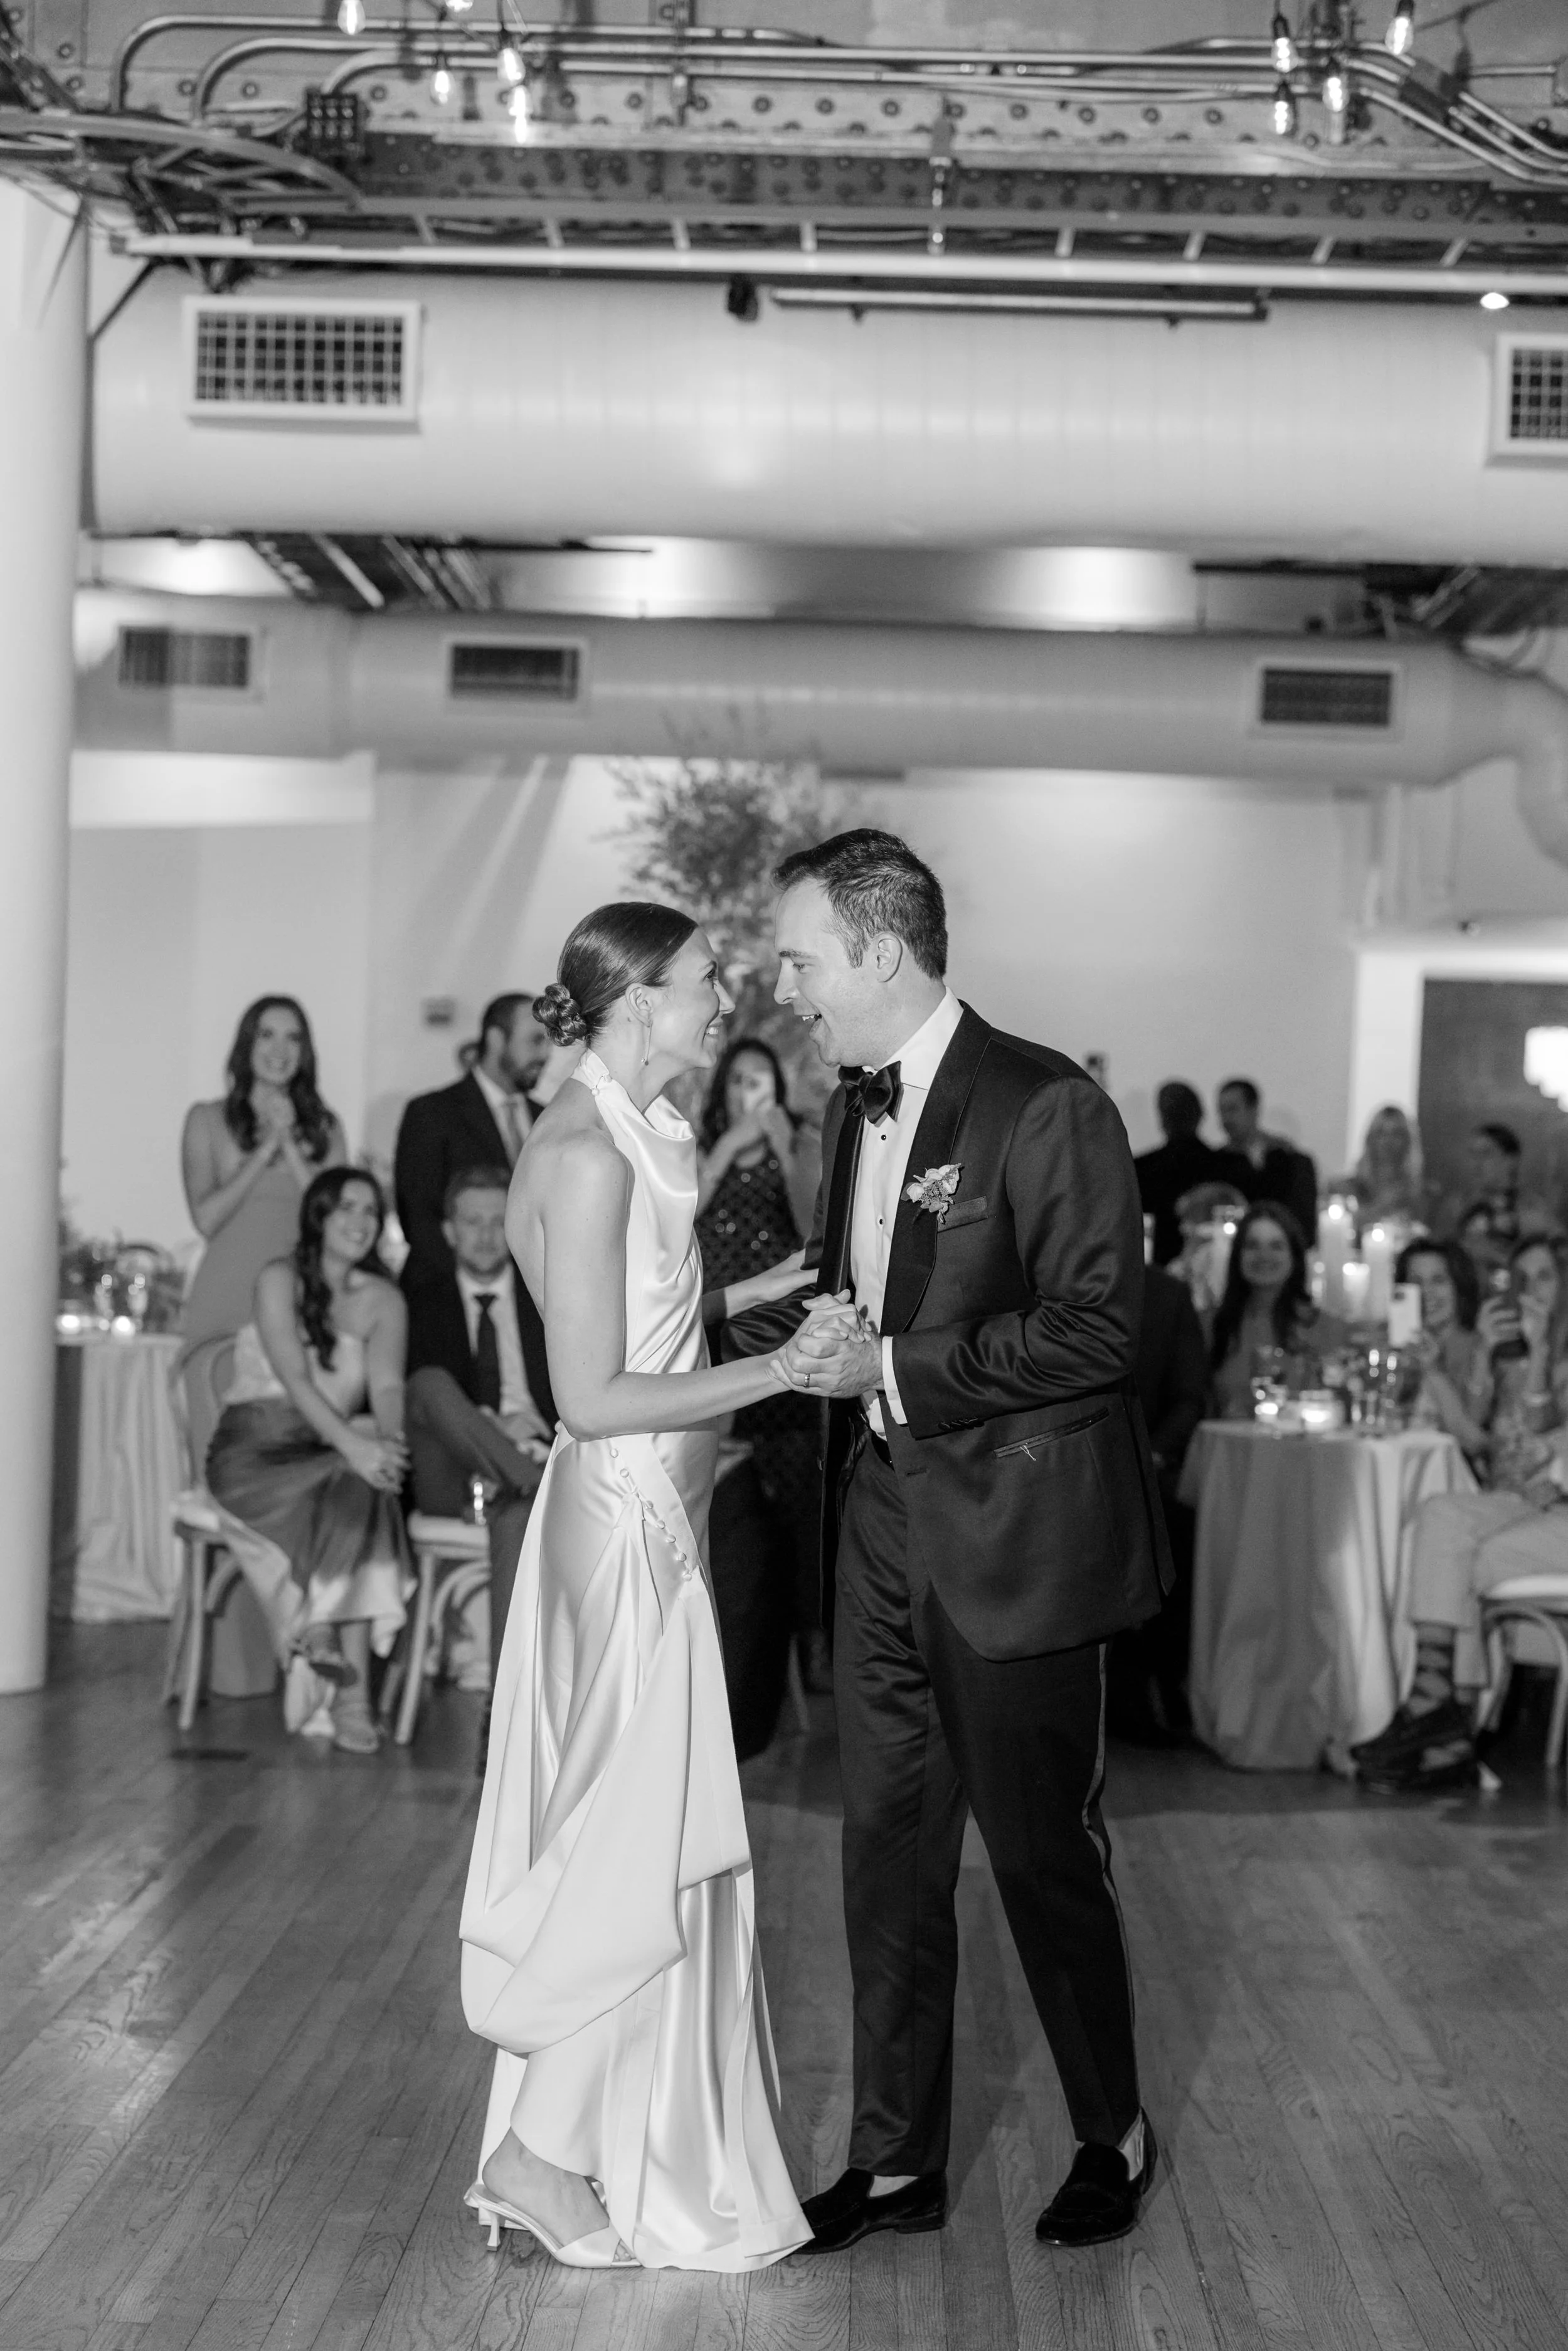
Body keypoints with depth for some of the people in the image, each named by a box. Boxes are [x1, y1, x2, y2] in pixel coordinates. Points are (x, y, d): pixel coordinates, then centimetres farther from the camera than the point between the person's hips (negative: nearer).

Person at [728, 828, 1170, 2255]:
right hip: (884, 1533, 7)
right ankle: (897, 2162, 24)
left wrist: (891, 1368, -21)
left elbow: (1095, 1328, -20)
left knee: (1044, 1852, 7)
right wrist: (809, 1328, -2)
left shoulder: (1047, 1107, -15)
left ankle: (1115, 2136, 28)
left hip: (1014, 1538, -7)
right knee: (888, 1852, 12)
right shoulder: (857, 1108, 10)